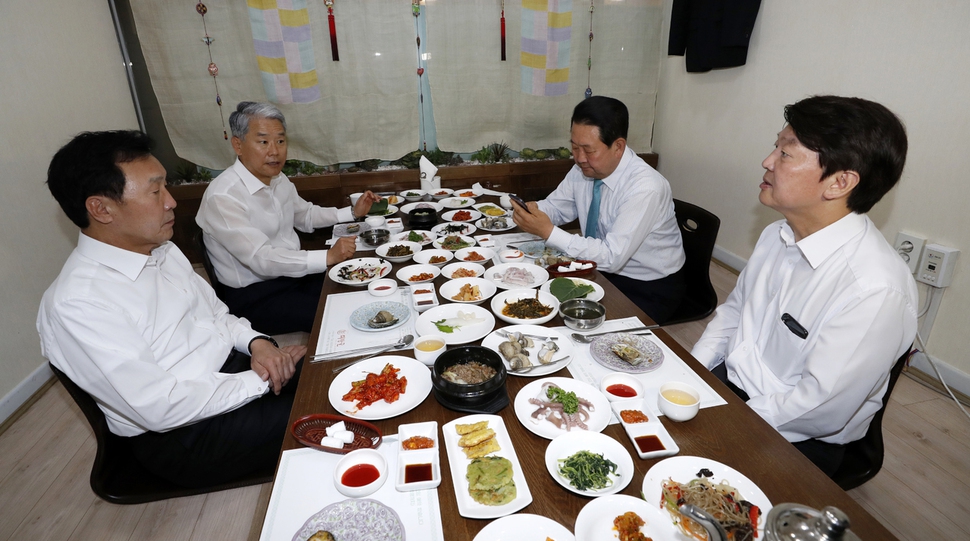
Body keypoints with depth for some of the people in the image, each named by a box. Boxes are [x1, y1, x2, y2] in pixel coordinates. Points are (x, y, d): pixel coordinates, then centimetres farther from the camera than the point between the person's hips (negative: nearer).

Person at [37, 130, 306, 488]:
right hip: (180, 435, -7)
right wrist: (261, 380, -19)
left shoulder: (163, 250, 2)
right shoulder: (76, 305, -22)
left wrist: (257, 342, -9)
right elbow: (162, 408, -24)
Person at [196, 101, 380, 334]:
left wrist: (353, 212, 9)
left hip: (294, 273, 8)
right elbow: (261, 258, -29)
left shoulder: (278, 179, 4)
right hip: (255, 296, -8)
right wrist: (328, 257, -34)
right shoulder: (222, 197, -22)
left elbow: (306, 216, 21)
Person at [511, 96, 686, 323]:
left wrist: (548, 232, -33)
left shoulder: (645, 188, -27)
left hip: (649, 289, -6)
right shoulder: (583, 168, -7)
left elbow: (612, 257, -30)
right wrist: (530, 211, -18)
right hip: (603, 269, 6)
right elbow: (555, 207, 5)